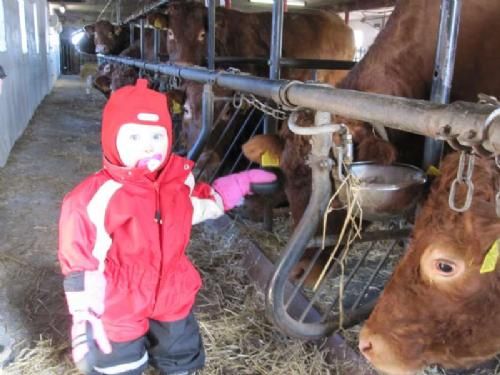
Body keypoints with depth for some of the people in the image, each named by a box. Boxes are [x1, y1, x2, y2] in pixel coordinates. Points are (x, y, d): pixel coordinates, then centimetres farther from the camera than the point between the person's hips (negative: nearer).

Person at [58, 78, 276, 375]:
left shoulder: (180, 177, -11)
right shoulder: (99, 196, -28)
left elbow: (196, 205, 14)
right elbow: (79, 264, -20)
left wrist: (231, 189, 7)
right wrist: (83, 318, -17)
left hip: (172, 297, 5)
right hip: (119, 311, -5)